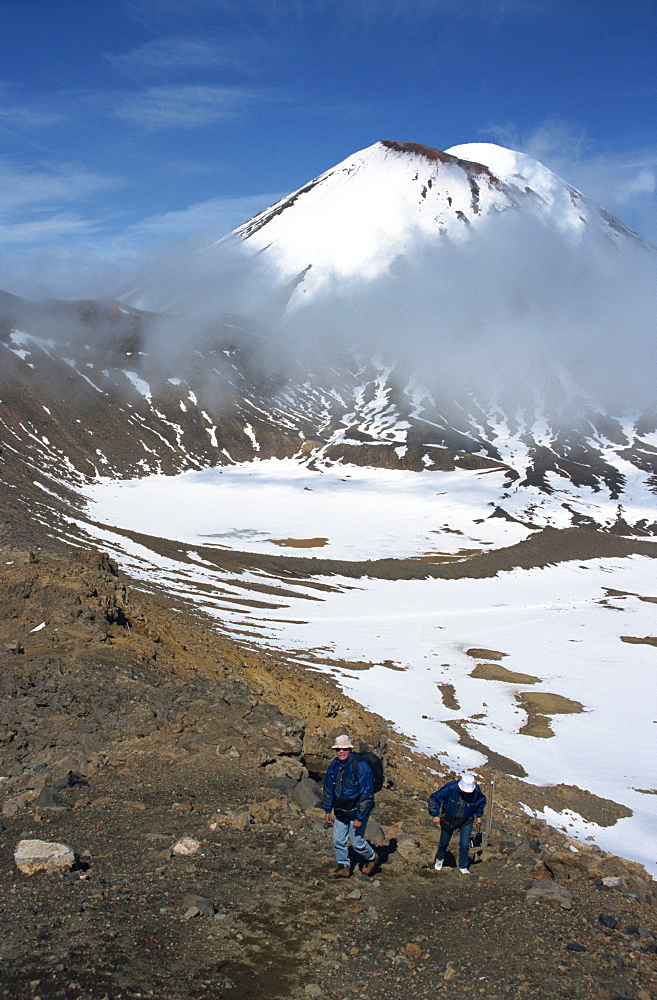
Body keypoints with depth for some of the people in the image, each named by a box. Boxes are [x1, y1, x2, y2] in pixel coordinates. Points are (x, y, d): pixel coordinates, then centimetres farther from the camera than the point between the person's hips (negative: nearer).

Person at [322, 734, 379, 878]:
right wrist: (327, 810, 9)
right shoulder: (333, 765, -2)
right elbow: (328, 789, 10)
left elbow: (366, 795, -21)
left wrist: (360, 818, -20)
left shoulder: (361, 767, -23)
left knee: (357, 842, 3)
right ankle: (343, 867, 27)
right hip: (340, 811, 6)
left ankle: (371, 858, 31)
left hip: (357, 812, -6)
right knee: (338, 841, 8)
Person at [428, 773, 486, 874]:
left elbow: (482, 802, 4)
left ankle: (463, 867, 20)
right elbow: (434, 799, -19)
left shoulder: (477, 791, -23)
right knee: (444, 842, 17)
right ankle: (439, 859, 48)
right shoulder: (450, 788, -32)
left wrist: (479, 816, 7)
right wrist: (435, 815, -16)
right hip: (448, 819, -1)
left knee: (465, 845, -4)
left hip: (466, 821, 1)